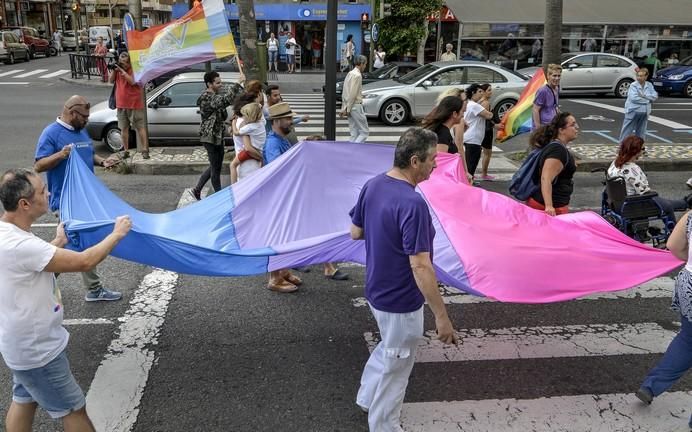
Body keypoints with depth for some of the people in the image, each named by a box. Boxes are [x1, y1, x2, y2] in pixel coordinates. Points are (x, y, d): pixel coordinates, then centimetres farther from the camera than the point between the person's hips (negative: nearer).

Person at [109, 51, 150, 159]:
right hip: (121, 104, 6)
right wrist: (114, 70, -7)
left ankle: (145, 150, -3)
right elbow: (111, 81, 7)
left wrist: (122, 71, -21)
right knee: (124, 129, 9)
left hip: (134, 104, -5)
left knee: (140, 127, -4)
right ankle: (126, 150, 16)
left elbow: (133, 81, -22)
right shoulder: (118, 69, 9)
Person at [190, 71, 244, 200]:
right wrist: (237, 83, -33)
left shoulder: (215, 96, 13)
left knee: (215, 166, 19)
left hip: (218, 136, 10)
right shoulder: (207, 98, -22)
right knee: (216, 167, 1)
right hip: (210, 137, -10)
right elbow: (227, 100, -37)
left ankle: (197, 189, 30)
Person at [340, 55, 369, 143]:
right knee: (365, 132, -4)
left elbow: (344, 93, 17)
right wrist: (347, 109, -15)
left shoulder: (350, 73, 15)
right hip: (356, 106, -9)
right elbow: (352, 94, -18)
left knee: (354, 134, 11)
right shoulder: (357, 75, -14)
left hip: (350, 107, 9)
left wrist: (343, 108, 17)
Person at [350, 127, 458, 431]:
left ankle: (367, 398, 50)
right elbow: (420, 267, -30)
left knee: (388, 347, 32)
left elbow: (355, 232, 7)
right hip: (400, 301, -8)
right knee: (394, 367, 13)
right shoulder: (412, 204, -30)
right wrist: (441, 316, -23)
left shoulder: (372, 185, -4)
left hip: (377, 290, 9)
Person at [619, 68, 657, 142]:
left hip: (644, 112, 5)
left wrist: (644, 96, -15)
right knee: (627, 131, -2)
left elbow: (655, 96, -1)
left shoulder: (649, 85, 7)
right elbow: (634, 98, -21)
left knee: (641, 132, 13)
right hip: (633, 111, -5)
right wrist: (647, 100, -10)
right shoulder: (633, 85, -9)